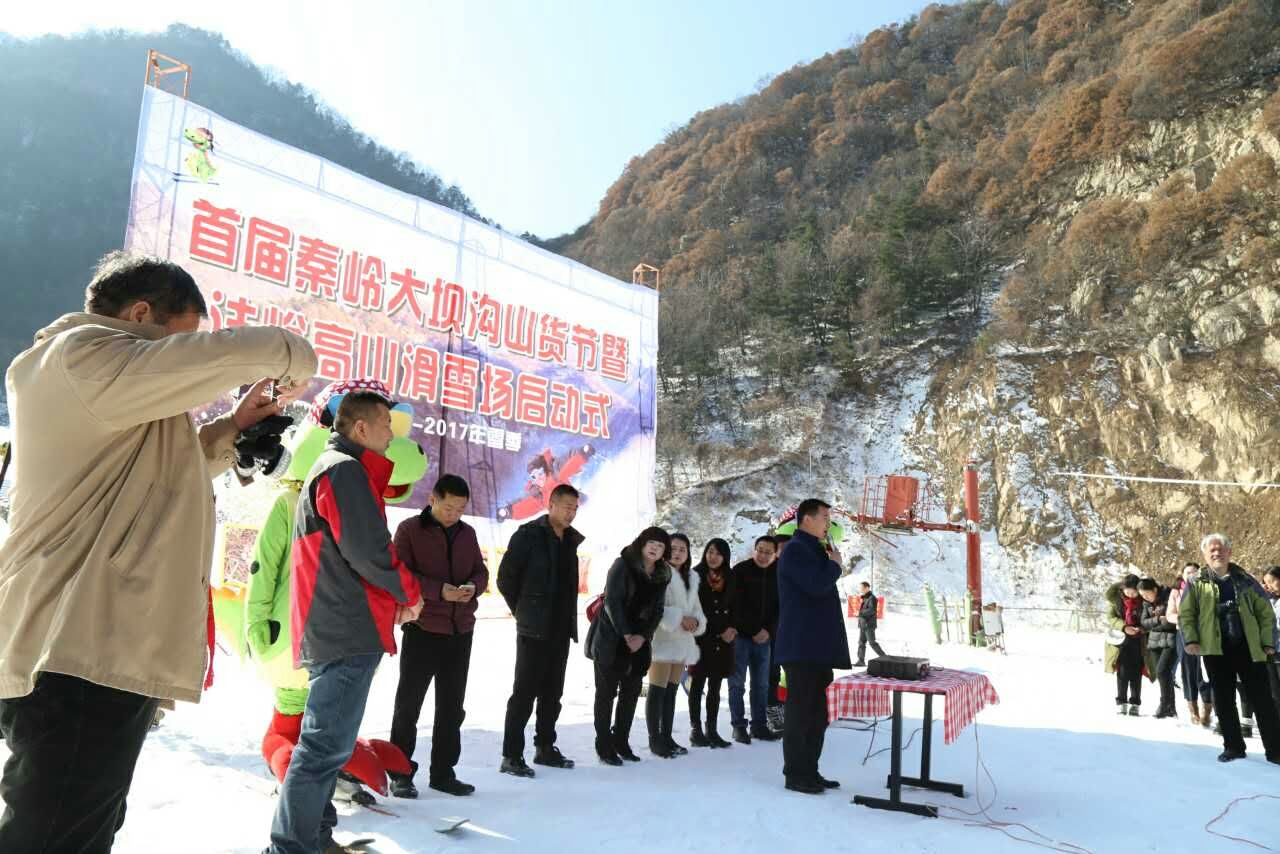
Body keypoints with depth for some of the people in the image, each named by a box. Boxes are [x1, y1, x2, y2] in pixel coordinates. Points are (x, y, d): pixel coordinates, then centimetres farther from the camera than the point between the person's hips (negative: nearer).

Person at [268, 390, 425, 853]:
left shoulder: (330, 467, 21)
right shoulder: (346, 469, -12)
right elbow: (369, 552, -21)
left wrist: (394, 598, 15)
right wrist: (409, 593, -4)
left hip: (334, 629, 11)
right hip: (348, 631, -11)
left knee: (328, 742, 18)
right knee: (327, 745, -8)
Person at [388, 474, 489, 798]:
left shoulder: (467, 533, 12)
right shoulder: (410, 529, -3)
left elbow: (481, 572, 14)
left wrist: (474, 586, -10)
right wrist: (439, 590, -23)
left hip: (461, 631, 5)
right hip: (422, 629, -5)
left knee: (452, 707, 11)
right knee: (408, 704, 3)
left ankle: (443, 773, 22)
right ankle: (401, 774, 14)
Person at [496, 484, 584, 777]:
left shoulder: (570, 540, 12)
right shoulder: (528, 535, -9)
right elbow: (505, 578, -9)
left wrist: (568, 616, 13)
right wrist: (525, 611, -2)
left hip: (561, 629, 7)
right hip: (533, 630, -7)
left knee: (552, 692, 14)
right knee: (525, 692, -4)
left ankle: (545, 748, 25)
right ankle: (511, 756, 2)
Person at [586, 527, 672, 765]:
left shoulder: (662, 575, 6)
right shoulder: (623, 565, -11)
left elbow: (657, 611, 4)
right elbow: (613, 602, -16)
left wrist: (642, 636, -10)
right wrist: (626, 634, -17)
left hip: (639, 642, 6)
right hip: (611, 638, -6)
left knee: (631, 692, 9)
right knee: (607, 691, 0)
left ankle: (621, 741, 20)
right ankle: (604, 745, 8)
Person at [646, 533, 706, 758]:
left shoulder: (691, 579, 17)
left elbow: (696, 608, 19)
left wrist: (696, 621, -2)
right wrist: (679, 618, -19)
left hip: (683, 642, 8)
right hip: (662, 638, -8)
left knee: (672, 691, 13)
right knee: (658, 690, -4)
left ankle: (666, 736, 20)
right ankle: (655, 739, 4)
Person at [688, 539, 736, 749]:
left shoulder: (729, 579, 10)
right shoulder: (696, 575, -3)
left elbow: (734, 608, 14)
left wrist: (732, 629, -4)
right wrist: (721, 630, -8)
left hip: (723, 640, 4)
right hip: (701, 639, -4)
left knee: (715, 687, 8)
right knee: (698, 684, 1)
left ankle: (712, 730, 13)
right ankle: (696, 730, 7)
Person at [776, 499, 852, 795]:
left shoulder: (813, 550, 21)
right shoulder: (796, 550, -11)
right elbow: (817, 584, -23)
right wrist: (835, 564, -8)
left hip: (819, 648, 10)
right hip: (802, 648, -10)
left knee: (818, 713, 14)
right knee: (801, 712, -4)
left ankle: (809, 771, 22)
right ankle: (795, 774, 4)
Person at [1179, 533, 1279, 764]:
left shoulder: (1245, 580, 6)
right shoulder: (1197, 584, 5)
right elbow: (1185, 615, 5)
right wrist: (1191, 639, -8)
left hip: (1249, 648, 0)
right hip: (1216, 650, 0)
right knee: (1224, 700, 6)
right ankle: (1233, 746, 16)